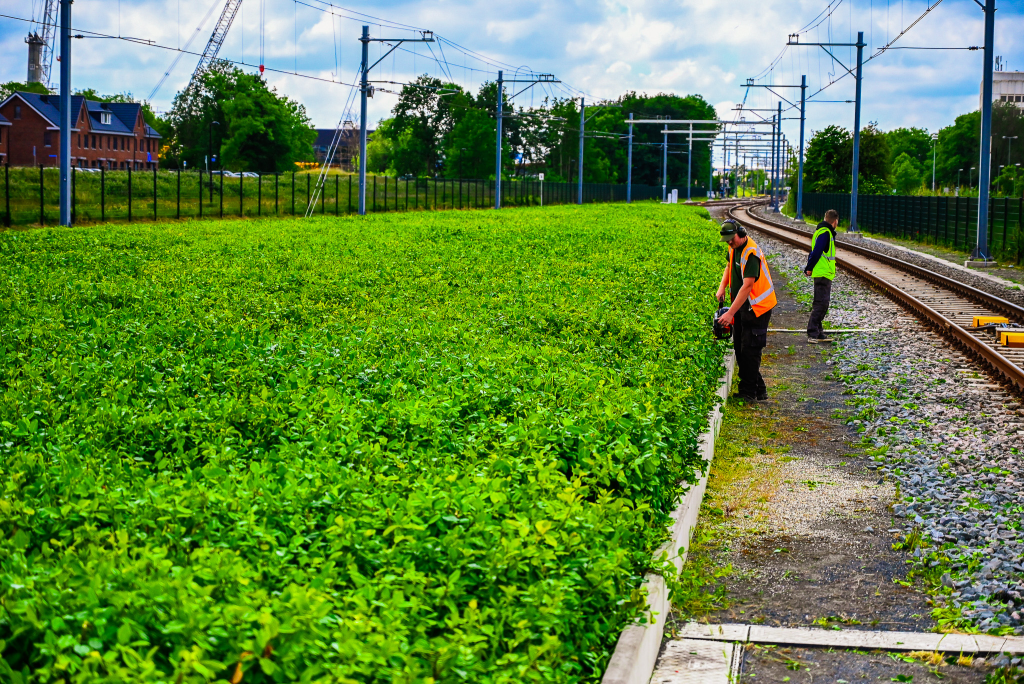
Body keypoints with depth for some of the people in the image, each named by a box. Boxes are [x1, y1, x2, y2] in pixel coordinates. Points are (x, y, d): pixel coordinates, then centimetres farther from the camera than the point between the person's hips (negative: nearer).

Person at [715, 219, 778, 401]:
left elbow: (747, 286, -30)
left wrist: (730, 313, -33)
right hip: (741, 306, 10)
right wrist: (722, 287, 9)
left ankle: (749, 391, -2)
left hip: (757, 307, -10)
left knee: (749, 350, -9)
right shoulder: (734, 247, 4)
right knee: (740, 348, 11)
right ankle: (759, 391, 19)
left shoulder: (751, 253, -25)